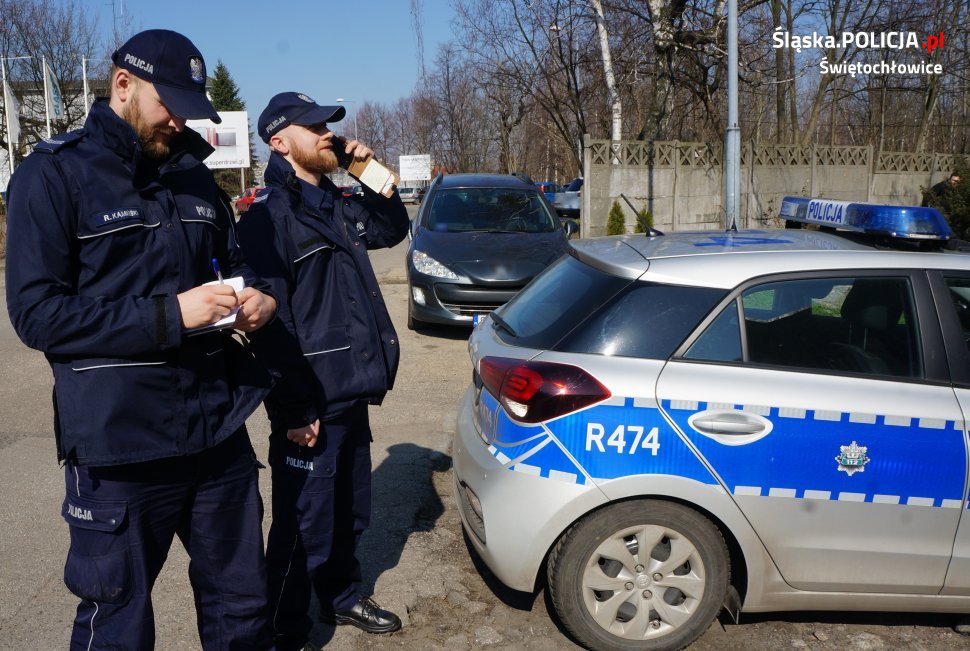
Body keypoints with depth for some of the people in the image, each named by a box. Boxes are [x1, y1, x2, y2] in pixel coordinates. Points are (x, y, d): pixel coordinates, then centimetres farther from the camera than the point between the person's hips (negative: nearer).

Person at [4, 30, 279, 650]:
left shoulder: (194, 177, 13)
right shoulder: (55, 173, -6)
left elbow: (233, 263, 23)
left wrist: (260, 297, -1)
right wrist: (168, 316, -21)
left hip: (220, 431, 5)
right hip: (121, 449, -5)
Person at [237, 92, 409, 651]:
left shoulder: (337, 205, 11)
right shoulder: (268, 218, -15)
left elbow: (392, 229, 27)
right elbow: (269, 324, -21)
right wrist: (293, 412, -22)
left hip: (352, 397, 8)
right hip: (310, 407, -8)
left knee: (350, 514, 23)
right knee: (305, 530, 5)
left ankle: (343, 598, 44)